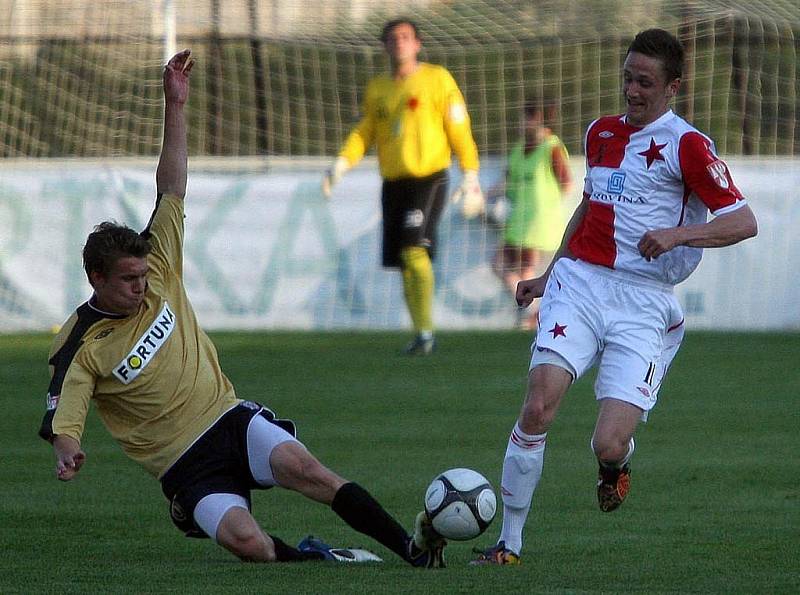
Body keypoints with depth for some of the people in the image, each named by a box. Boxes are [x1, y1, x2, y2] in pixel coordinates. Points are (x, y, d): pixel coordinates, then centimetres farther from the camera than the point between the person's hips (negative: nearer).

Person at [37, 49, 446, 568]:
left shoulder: (158, 278, 6)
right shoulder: (79, 348, -5)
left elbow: (172, 190, 6)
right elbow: (61, 418, -12)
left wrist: (175, 106, 0)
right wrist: (67, 452, -37)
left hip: (232, 418, 3)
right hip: (188, 467, -3)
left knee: (307, 469, -28)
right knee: (245, 540, -31)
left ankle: (412, 548, -27)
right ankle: (311, 555, -3)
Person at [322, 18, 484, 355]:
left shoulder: (437, 80, 0)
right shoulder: (377, 89, 14)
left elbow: (459, 132, -1)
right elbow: (364, 133, 14)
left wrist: (471, 179, -7)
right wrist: (341, 164, -4)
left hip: (429, 178, -5)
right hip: (393, 184, 5)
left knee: (414, 250, -21)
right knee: (406, 263, 5)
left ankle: (425, 331, -16)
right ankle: (422, 336, 16)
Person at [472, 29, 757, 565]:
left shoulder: (686, 145, -3)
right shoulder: (602, 132, 17)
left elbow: (744, 222, -8)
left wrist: (677, 234, -23)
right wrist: (550, 274, 32)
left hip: (643, 304, -4)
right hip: (580, 282, 4)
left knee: (609, 444, -15)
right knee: (539, 405, -20)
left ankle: (617, 460, 26)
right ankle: (509, 542, -13)